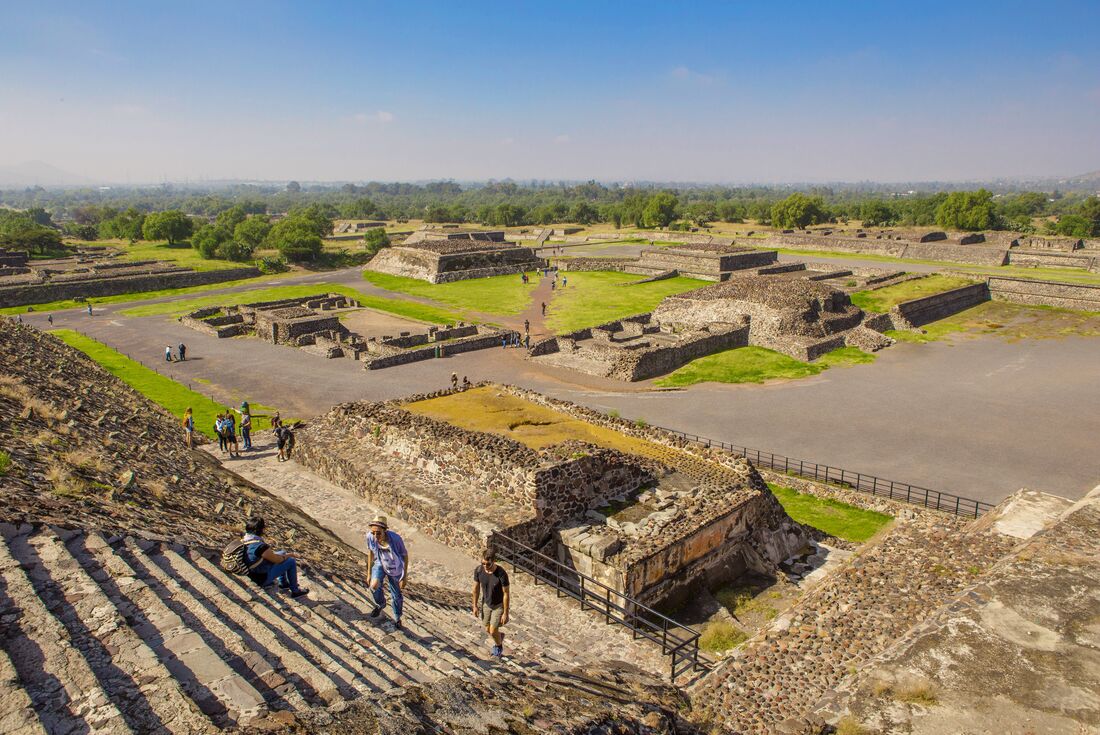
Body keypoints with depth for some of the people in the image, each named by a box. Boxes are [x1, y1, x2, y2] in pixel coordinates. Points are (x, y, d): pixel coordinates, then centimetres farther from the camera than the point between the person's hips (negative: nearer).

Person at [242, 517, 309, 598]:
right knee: (291, 561, -3)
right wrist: (286, 556, 1)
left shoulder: (245, 539, -7)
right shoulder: (260, 546, -35)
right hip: (263, 578, -9)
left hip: (252, 573, 9)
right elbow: (276, 559, -20)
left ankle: (283, 583, 35)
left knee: (282, 553, 21)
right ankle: (295, 590, 13)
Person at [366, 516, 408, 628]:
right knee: (374, 585, -27)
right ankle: (380, 604, 9)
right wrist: (369, 573, 2)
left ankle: (397, 618, 45)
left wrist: (404, 577, -14)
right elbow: (370, 552, -5)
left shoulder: (395, 539, -36)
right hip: (380, 564, 2)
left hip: (395, 569, -1)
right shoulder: (370, 537, -27)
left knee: (397, 596, 13)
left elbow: (405, 556, -19)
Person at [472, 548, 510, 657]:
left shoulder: (502, 574, -34)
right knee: (487, 630, 16)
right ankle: (500, 636, 50)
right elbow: (476, 588, -5)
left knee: (493, 631, -3)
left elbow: (506, 594, -23)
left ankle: (499, 646, 31)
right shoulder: (478, 570, -22)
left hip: (499, 605, -4)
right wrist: (475, 605, 2)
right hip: (486, 603, 4)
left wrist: (505, 613, -16)